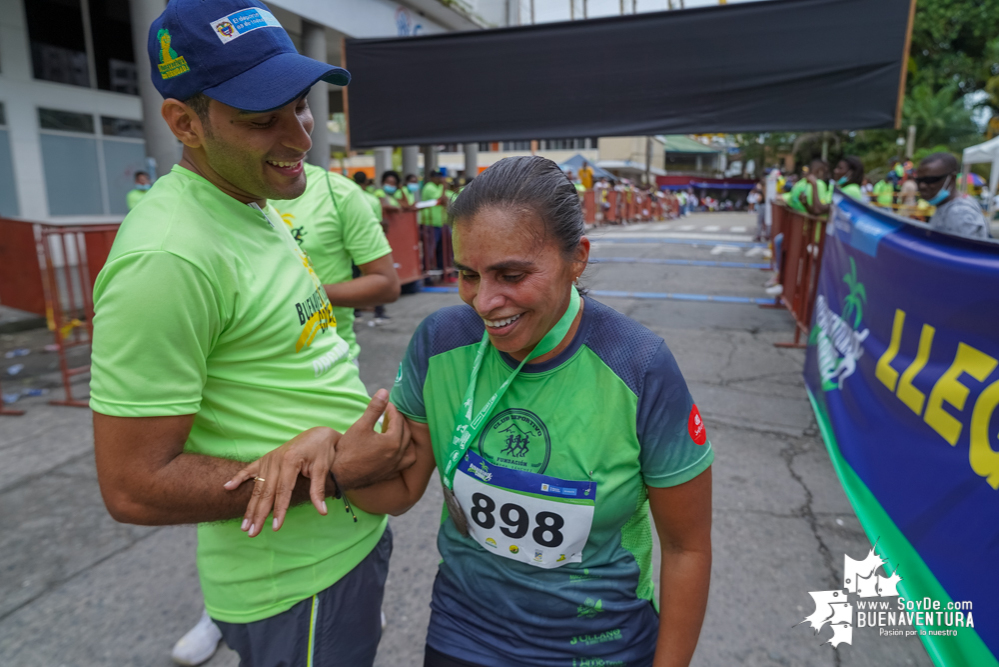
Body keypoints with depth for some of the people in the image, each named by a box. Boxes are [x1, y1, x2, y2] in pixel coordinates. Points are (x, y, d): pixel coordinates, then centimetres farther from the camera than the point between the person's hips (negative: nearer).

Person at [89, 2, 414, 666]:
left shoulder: (258, 207, 5)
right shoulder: (168, 256, -25)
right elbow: (134, 489, -22)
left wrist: (326, 428, -1)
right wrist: (333, 475, -21)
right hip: (297, 584, -8)